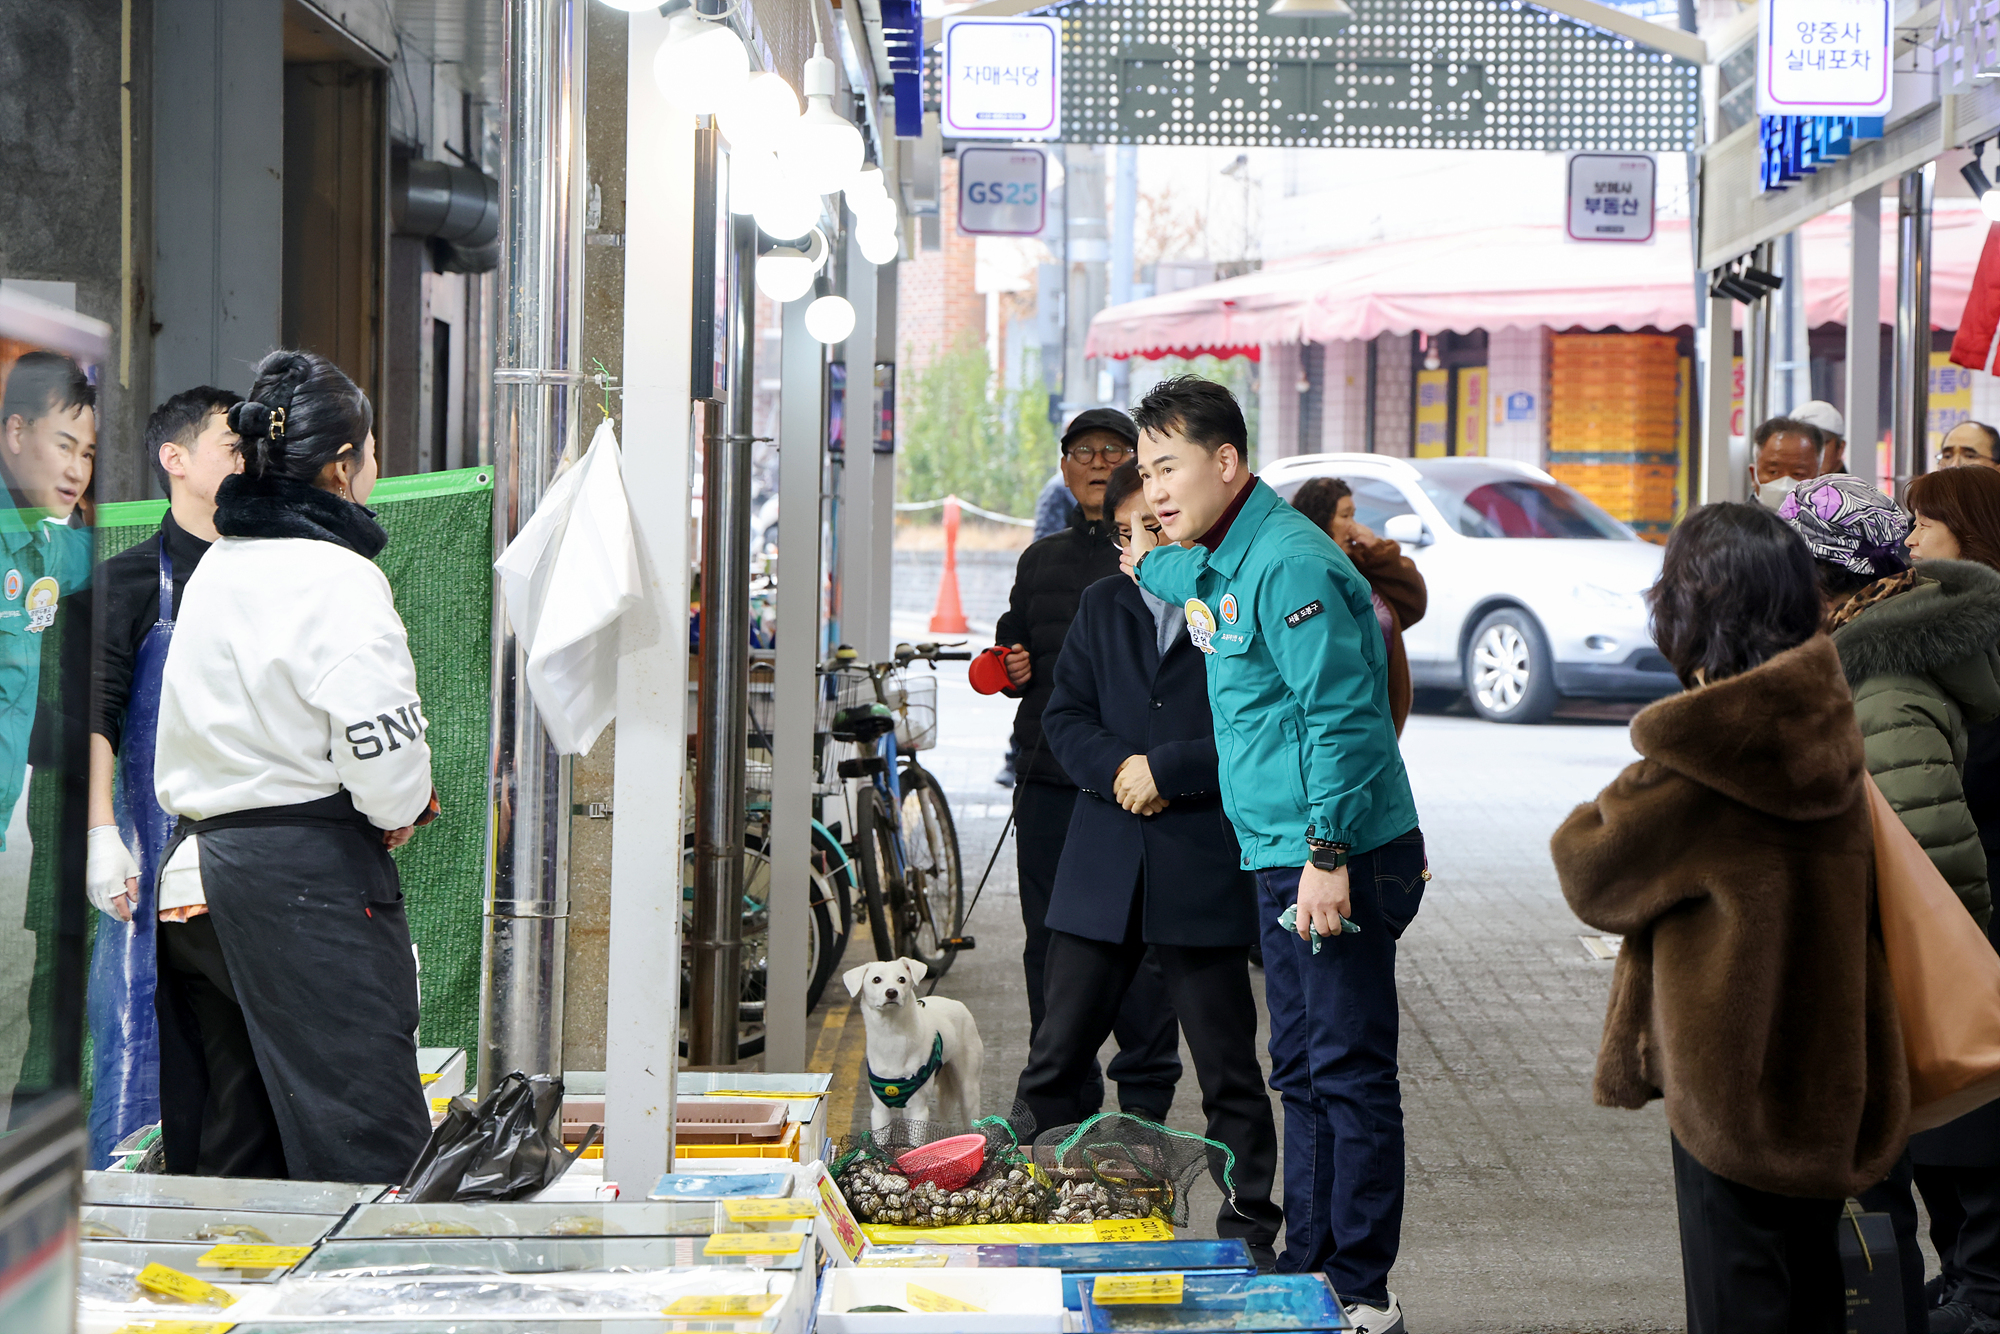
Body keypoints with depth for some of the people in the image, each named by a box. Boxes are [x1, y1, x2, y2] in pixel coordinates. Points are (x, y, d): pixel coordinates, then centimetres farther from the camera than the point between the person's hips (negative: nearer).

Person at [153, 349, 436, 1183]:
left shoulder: (214, 567, 13)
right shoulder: (336, 577, -12)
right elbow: (381, 739, -18)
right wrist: (401, 809, 4)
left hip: (202, 861, 8)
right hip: (311, 878, -8)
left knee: (240, 1157, 12)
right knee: (368, 1146, -6)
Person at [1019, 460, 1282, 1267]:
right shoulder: (1102, 606, 13)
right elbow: (1064, 715, 9)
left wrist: (1165, 769, -14)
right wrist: (1117, 769, -10)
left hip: (1203, 873, -4)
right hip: (1101, 869, 4)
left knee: (1229, 1074, 4)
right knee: (1054, 1065, 6)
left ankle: (1249, 1231, 13)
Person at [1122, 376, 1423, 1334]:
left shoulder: (1289, 564, -16)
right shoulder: (1223, 560, 14)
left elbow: (1342, 716, -22)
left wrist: (1329, 854, -25)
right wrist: (1150, 568, 47)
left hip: (1340, 862, -10)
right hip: (1286, 858, 10)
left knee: (1348, 1075, -5)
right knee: (1304, 1073, 14)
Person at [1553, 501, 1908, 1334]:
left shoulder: (1695, 765, -22)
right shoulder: (1821, 726, -1)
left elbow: (1594, 873, -9)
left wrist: (1585, 821, 12)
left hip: (1735, 1086, -7)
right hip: (1825, 1072, 7)